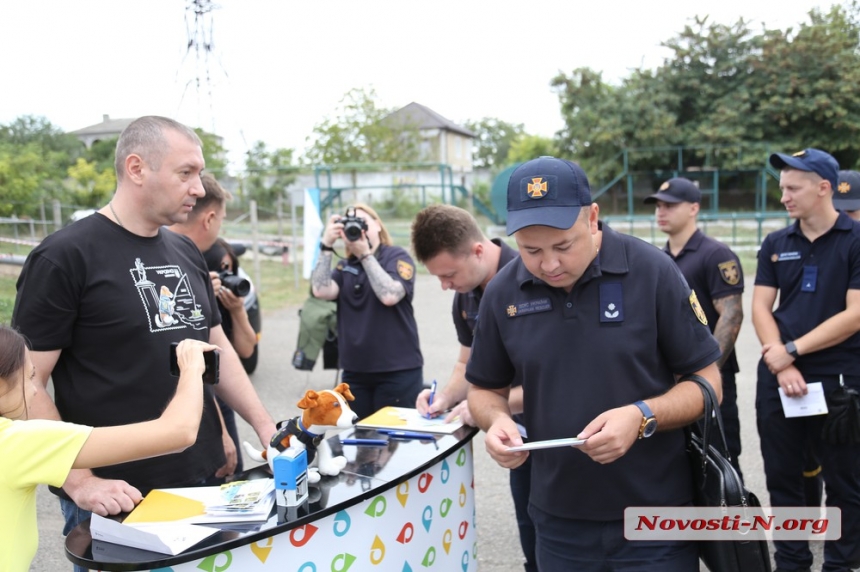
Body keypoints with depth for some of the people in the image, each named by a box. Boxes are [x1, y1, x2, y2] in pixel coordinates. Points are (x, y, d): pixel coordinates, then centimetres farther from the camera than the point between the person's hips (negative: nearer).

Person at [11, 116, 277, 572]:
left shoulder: (187, 254, 8)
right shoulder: (64, 256, -12)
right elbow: (26, 383, -13)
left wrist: (264, 426, 5)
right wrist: (80, 482, -19)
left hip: (205, 483, 6)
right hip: (118, 501, -6)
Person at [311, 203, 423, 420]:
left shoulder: (397, 256, -3)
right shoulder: (345, 266, 8)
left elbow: (389, 295, -19)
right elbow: (321, 291, -9)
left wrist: (365, 254, -16)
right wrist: (326, 246, -10)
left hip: (398, 371, -4)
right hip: (354, 372, 4)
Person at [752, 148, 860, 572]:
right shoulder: (775, 244, 8)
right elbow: (760, 308, 3)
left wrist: (792, 350, -12)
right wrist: (780, 364, -10)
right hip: (777, 379, 4)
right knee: (782, 478, 12)